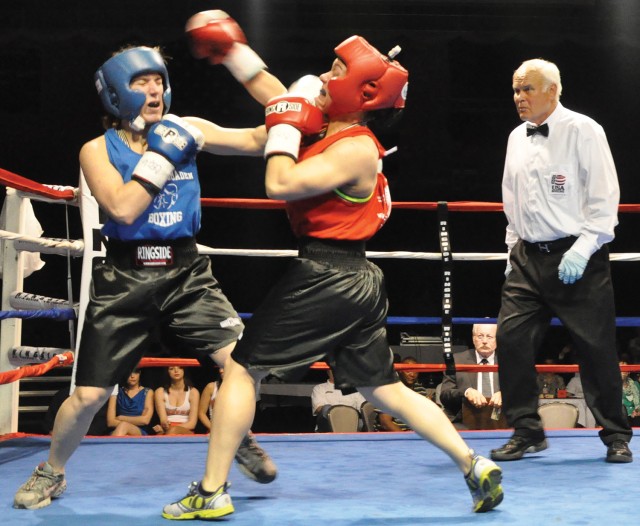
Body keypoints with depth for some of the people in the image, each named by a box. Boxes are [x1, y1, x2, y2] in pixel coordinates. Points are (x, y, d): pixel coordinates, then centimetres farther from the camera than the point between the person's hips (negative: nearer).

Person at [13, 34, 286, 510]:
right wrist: (162, 152, -17)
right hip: (126, 277, -1)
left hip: (187, 272, 2)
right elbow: (123, 209, -18)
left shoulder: (187, 131, 2)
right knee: (90, 395, 0)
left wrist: (243, 61, -9)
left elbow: (268, 137, -4)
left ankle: (242, 440, 16)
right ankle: (51, 472, 28)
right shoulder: (97, 150, -2)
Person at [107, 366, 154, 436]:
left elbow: (145, 420, -1)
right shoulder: (117, 390, 12)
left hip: (140, 433, -1)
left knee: (123, 426, -36)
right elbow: (111, 422, 3)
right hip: (117, 434, 1)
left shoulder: (148, 392, 12)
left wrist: (120, 418, 2)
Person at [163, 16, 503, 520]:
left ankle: (212, 493, 6)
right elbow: (284, 100, 23)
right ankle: (476, 465, 14)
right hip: (355, 277, 9)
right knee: (385, 389, 14)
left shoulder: (356, 149, -15)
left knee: (241, 367, 0)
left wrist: (285, 126, -11)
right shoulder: (328, 129, 10)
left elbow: (279, 185, -24)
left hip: (325, 277, -9)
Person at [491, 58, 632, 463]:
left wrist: (581, 250, -17)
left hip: (576, 259, -6)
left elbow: (605, 199, -10)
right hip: (528, 258, 6)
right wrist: (513, 249, 15)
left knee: (597, 347, -1)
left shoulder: (583, 131, -6)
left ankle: (616, 437, 14)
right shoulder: (517, 138, 13)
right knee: (511, 339, -4)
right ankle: (527, 431, 8)